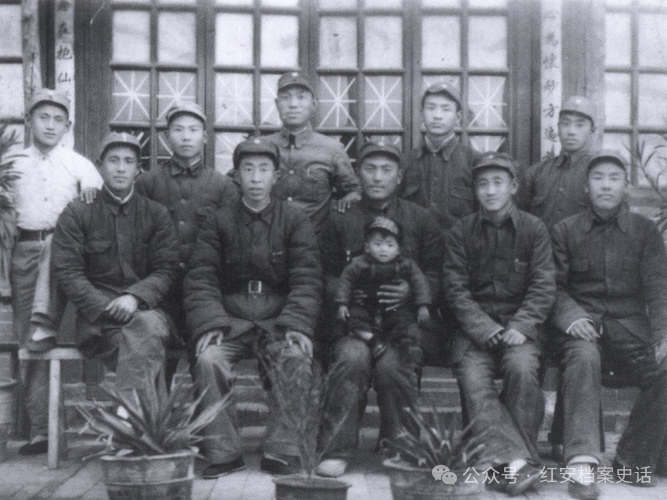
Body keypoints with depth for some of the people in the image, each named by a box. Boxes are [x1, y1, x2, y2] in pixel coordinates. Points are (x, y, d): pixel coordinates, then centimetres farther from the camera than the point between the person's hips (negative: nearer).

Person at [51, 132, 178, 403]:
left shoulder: (156, 214, 14)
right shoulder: (77, 213, 9)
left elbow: (167, 270, 6)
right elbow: (66, 272, 2)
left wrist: (135, 297, -15)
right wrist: (108, 308, -13)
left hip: (147, 308, 1)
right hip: (96, 315, -1)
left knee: (148, 326, -37)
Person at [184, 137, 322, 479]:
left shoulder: (294, 220, 7)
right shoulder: (218, 223, 8)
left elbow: (307, 280, 0)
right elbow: (201, 280, 2)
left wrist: (297, 325, -17)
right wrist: (209, 324, -16)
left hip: (278, 320, 0)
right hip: (230, 319, 1)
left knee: (297, 357, -30)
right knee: (208, 359, -29)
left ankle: (281, 453, -17)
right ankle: (223, 452, -13)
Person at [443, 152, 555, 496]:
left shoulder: (533, 229, 6)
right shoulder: (460, 232, 6)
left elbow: (543, 287, 0)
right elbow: (455, 289, 0)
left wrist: (520, 327, -15)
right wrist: (487, 330, -13)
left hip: (520, 327, -1)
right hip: (475, 326, 1)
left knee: (521, 368, -30)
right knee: (472, 377, -26)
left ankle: (510, 464, -17)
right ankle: (517, 462, -32)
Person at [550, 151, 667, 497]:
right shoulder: (565, 231, 11)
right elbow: (555, 286, 6)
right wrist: (571, 317, -16)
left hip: (630, 325, 2)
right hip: (583, 324, -1)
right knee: (583, 358, -36)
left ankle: (633, 460, -10)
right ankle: (581, 465, -38)